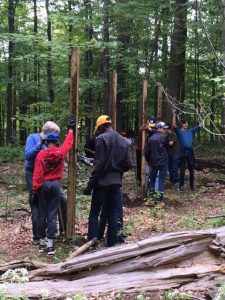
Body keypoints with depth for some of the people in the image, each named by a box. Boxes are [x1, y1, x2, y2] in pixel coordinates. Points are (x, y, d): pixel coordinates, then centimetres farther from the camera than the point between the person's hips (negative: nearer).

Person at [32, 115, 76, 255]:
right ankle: (50, 245, -2)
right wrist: (71, 129, 31)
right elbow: (68, 143, 17)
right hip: (56, 185, 1)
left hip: (44, 185, -1)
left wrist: (35, 190, -4)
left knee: (42, 214, 9)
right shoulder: (61, 152, -3)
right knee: (52, 215, 1)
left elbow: (37, 174, -10)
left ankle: (42, 243, 15)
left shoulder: (41, 154, -7)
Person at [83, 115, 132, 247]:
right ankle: (112, 245, 10)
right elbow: (128, 164, 6)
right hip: (116, 182, 5)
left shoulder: (102, 138, -10)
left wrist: (90, 184, -12)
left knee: (94, 214, 4)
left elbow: (98, 164, -15)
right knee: (114, 215, 8)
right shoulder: (123, 141, 9)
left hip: (102, 182, -5)